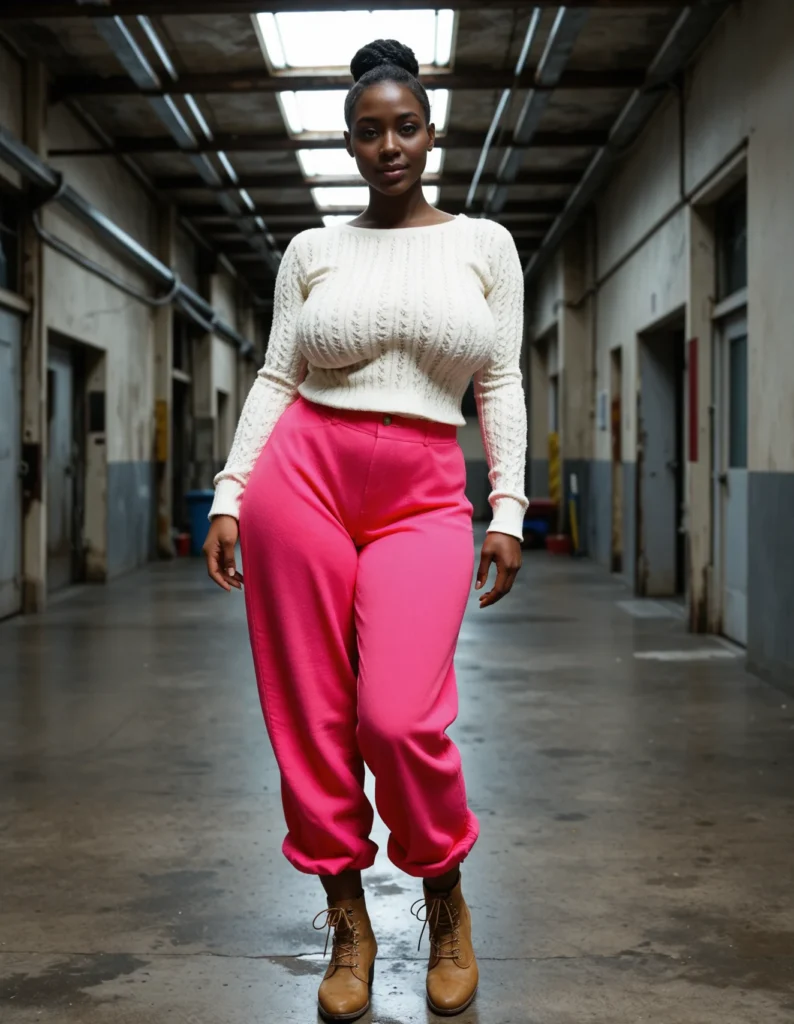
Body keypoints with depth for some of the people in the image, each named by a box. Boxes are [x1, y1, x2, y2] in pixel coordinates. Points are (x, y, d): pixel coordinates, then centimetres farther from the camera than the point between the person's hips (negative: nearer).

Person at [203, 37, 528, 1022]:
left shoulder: (484, 245, 9)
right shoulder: (312, 251, 10)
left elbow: (501, 385, 7)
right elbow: (276, 378, 8)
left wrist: (508, 512, -1)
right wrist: (228, 496, 0)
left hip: (424, 497, -1)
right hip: (303, 475, 2)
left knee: (401, 719, -15)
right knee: (310, 718, 1)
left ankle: (446, 905, 13)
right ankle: (348, 926, 19)